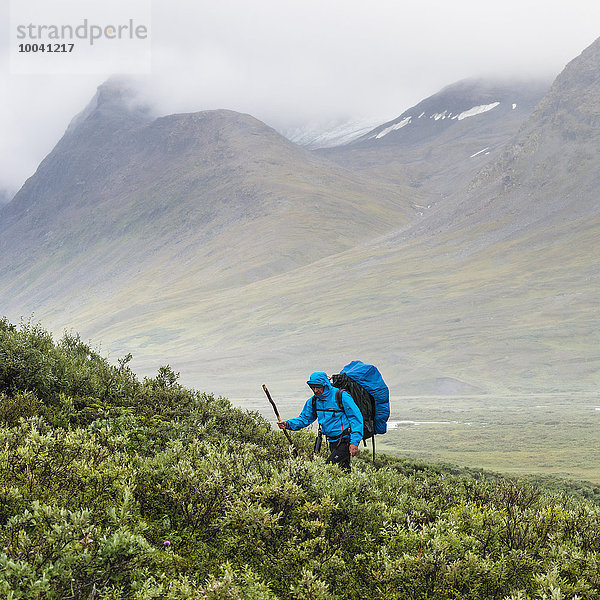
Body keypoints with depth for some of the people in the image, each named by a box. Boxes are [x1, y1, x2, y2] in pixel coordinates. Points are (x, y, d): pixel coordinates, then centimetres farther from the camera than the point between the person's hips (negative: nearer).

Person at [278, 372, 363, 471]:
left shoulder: (341, 396, -15)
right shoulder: (313, 401, 4)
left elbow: (356, 418, -15)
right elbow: (304, 418, 12)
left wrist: (354, 442, -22)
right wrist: (288, 424, -7)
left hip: (345, 440, -7)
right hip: (332, 442, 7)